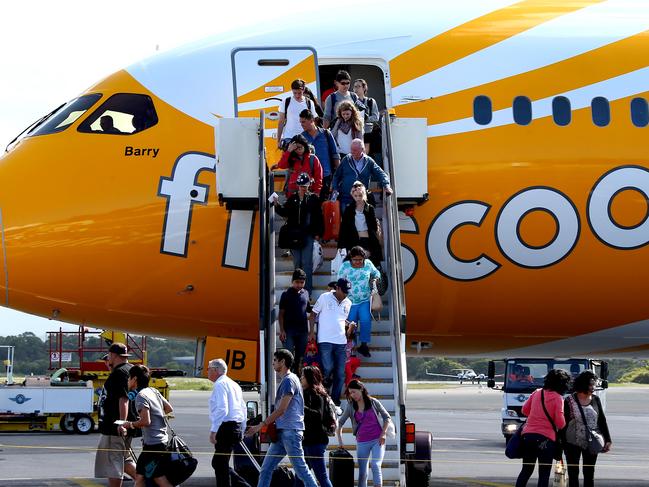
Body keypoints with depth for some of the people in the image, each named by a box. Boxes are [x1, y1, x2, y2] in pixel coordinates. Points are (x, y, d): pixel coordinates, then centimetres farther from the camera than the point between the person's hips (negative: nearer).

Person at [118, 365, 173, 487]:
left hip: (154, 444, -10)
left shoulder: (141, 396, -15)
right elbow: (169, 409, 18)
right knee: (139, 476, 13)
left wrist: (129, 424, -9)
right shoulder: (153, 391, 11)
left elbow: (145, 421, -23)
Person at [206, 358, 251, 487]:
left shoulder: (220, 385, -10)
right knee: (218, 463, 13)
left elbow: (222, 410, -21)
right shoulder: (234, 385, 20)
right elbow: (244, 409, 21)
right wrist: (241, 431, 23)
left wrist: (213, 431, -22)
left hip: (226, 427, -10)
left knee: (220, 465, -5)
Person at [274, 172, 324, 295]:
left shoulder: (313, 199, 1)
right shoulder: (292, 199, 9)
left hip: (308, 235, -3)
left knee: (306, 263, -6)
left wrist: (318, 233, -5)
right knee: (297, 263, 9)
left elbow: (319, 217, 0)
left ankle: (307, 289, -4)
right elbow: (284, 212, 6)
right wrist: (277, 205, -11)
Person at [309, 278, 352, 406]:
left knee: (340, 373, 3)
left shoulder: (348, 303, 13)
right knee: (327, 369, -12)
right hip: (325, 341, -5)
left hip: (341, 341, 5)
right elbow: (313, 314, 4)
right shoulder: (325, 297, 0)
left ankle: (335, 399, 11)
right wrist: (311, 332, -4)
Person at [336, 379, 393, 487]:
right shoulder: (350, 406, 3)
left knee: (375, 465, -19)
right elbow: (340, 423, 6)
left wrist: (383, 434, -4)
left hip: (377, 440, -3)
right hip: (362, 442, 3)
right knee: (362, 471, 4)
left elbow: (387, 417, 5)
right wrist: (340, 441, 0)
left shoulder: (373, 402, -1)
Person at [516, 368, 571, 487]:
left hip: (528, 435, 5)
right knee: (544, 475, 1)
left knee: (526, 470, 16)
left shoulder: (537, 393, 7)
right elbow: (560, 422, -12)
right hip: (546, 438, -5)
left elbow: (525, 410, 16)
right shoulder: (558, 398, -8)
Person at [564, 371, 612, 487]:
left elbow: (602, 421, 9)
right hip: (573, 443, -3)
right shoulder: (570, 401, -5)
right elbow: (563, 423, -3)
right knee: (573, 474, 2)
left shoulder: (596, 400, 4)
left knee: (589, 473, 6)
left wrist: (607, 440, 5)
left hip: (591, 443, 3)